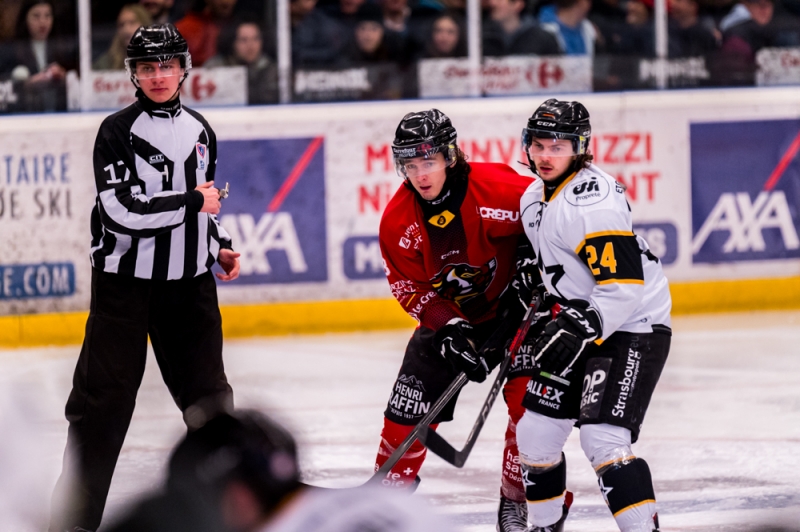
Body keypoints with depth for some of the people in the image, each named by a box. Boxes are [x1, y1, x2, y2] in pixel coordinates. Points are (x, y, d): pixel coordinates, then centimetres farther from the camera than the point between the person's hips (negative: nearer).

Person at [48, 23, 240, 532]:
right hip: (126, 280, -5)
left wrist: (219, 244, 11)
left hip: (189, 280, 5)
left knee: (207, 390, 11)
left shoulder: (199, 129, 9)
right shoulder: (118, 131, -11)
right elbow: (122, 210, -22)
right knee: (104, 396, -5)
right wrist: (193, 202, -16)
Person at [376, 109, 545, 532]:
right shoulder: (398, 219, -14)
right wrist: (449, 328, -19)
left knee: (528, 394, -18)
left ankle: (519, 498, -5)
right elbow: (410, 287, -7)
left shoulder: (495, 188, -27)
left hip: (514, 300, -3)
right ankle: (389, 489, 18)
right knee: (410, 402, -1)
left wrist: (531, 256, -20)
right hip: (448, 312, 3)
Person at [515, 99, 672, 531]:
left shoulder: (592, 200, -23)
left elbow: (624, 285, -27)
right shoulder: (535, 198, 7)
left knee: (603, 440, -23)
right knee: (536, 434, 9)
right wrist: (550, 312, 21)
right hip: (579, 325, 9)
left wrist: (580, 329, -31)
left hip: (633, 328, -9)